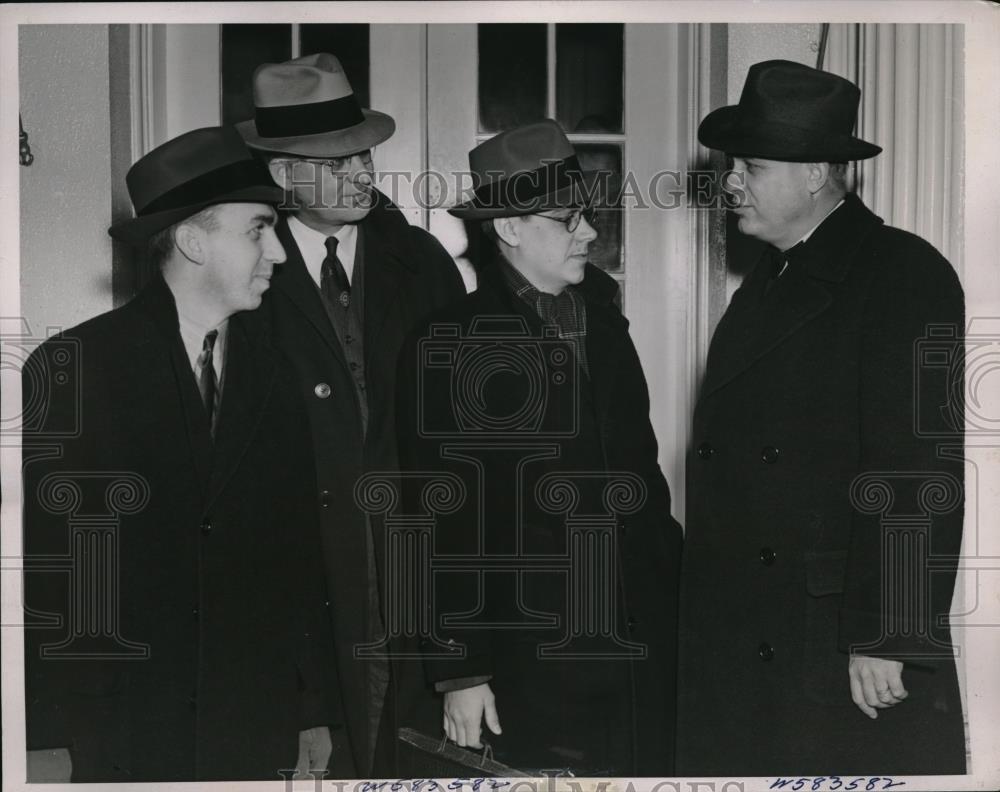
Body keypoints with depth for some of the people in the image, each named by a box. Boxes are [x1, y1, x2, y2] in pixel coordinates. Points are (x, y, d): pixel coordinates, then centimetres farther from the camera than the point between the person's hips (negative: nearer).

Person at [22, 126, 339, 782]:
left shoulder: (278, 366, 2)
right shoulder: (69, 368, -8)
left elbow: (302, 547, 5)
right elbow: (36, 562, -6)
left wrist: (317, 709, 5)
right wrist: (45, 744, -6)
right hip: (119, 736, -2)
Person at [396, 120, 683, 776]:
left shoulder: (602, 317, 8)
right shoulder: (448, 346, -10)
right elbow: (441, 524, -9)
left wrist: (672, 585, 10)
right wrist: (458, 670, -8)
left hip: (644, 643, 5)